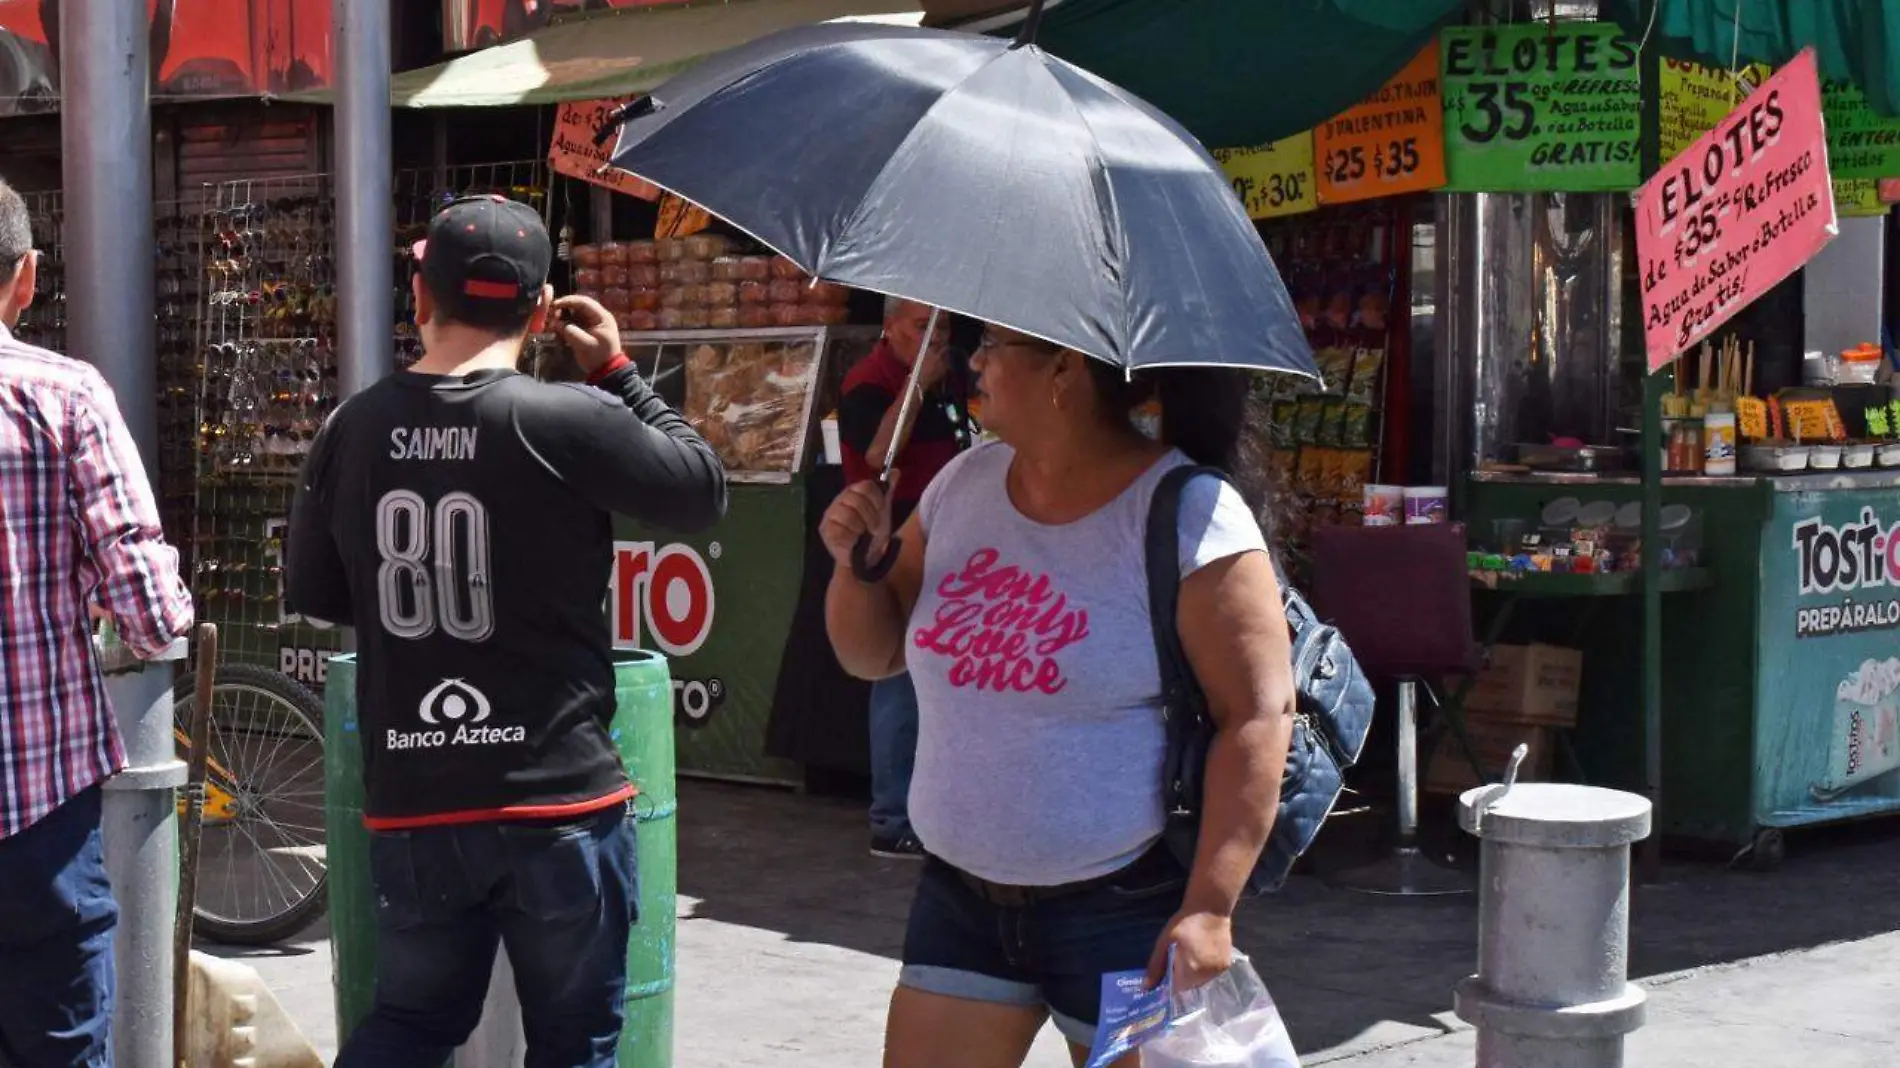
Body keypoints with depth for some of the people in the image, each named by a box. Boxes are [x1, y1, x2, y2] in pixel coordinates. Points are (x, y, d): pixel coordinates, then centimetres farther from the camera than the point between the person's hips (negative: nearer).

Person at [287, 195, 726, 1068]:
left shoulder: (352, 429, 0)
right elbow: (704, 490, 1)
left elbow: (314, 594, 11)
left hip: (410, 802, 4)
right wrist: (618, 373, 10)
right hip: (558, 798, -4)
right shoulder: (570, 420, -13)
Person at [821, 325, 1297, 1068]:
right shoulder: (965, 483, 5)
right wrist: (856, 561, -6)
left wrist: (1209, 909, -24)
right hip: (961, 894, 6)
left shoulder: (1185, 514, -16)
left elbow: (1257, 715, -19)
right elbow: (874, 655, 14)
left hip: (1127, 906, -6)